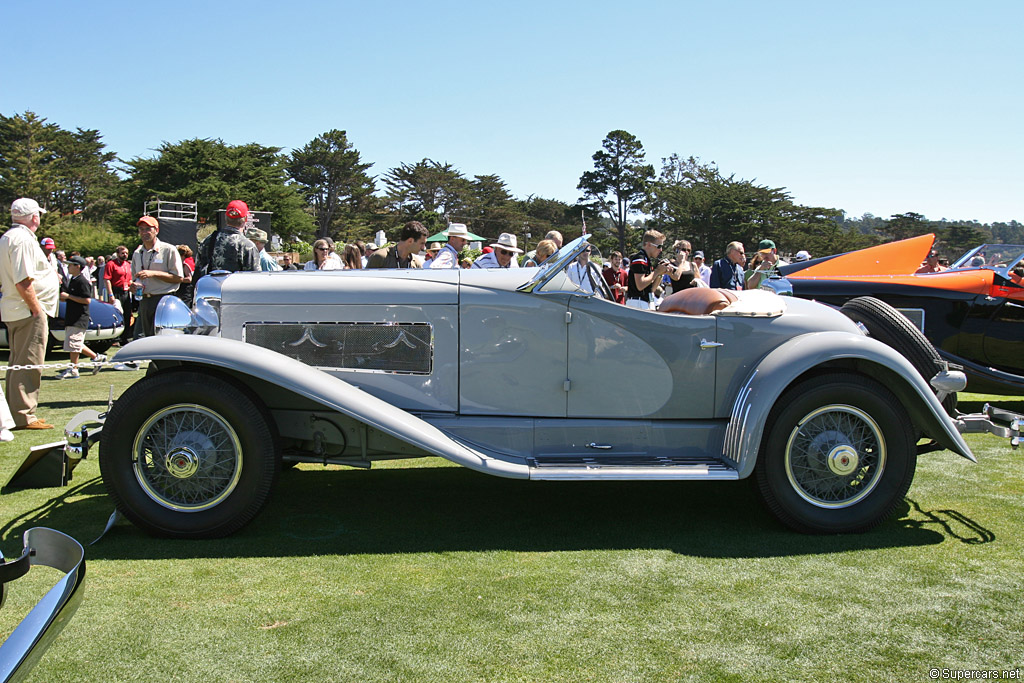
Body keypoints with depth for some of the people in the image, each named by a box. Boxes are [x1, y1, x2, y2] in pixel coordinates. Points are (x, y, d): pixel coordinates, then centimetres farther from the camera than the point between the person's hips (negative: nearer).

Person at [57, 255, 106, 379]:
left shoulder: (82, 281, -14)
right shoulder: (72, 280, 16)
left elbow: (86, 300, -21)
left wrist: (68, 296, -20)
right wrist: (64, 298, 8)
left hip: (79, 318, -10)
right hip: (71, 318, 10)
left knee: (73, 342, -9)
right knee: (76, 344, 13)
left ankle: (73, 369, -4)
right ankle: (96, 357, 23)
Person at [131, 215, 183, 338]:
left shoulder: (169, 250, -3)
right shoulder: (137, 253, 16)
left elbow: (179, 278, -8)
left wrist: (153, 274, -16)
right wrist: (134, 284, 1)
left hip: (164, 299, -7)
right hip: (144, 300, 7)